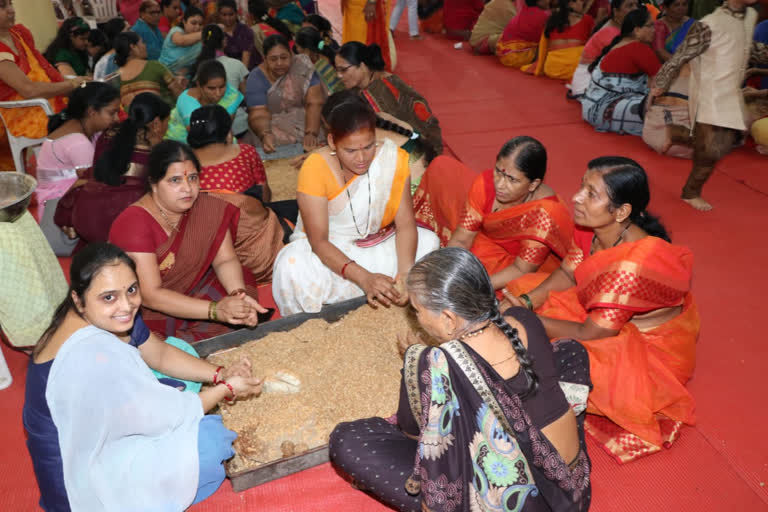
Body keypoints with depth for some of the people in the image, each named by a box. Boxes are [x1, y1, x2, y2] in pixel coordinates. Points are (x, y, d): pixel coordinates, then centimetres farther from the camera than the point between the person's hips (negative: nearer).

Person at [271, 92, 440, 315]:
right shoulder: (315, 169, -23)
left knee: (427, 242, -18)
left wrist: (405, 270, -36)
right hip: (329, 252, -2)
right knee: (293, 268, -33)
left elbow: (405, 225, -17)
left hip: (378, 246, 3)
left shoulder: (392, 158, -15)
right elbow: (319, 241, -25)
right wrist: (364, 278, -39)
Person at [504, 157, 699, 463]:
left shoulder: (633, 265, -39)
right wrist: (526, 302, -17)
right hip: (598, 312, 8)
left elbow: (591, 334, -31)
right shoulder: (591, 228, -16)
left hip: (651, 346, -8)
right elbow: (567, 274, -1)